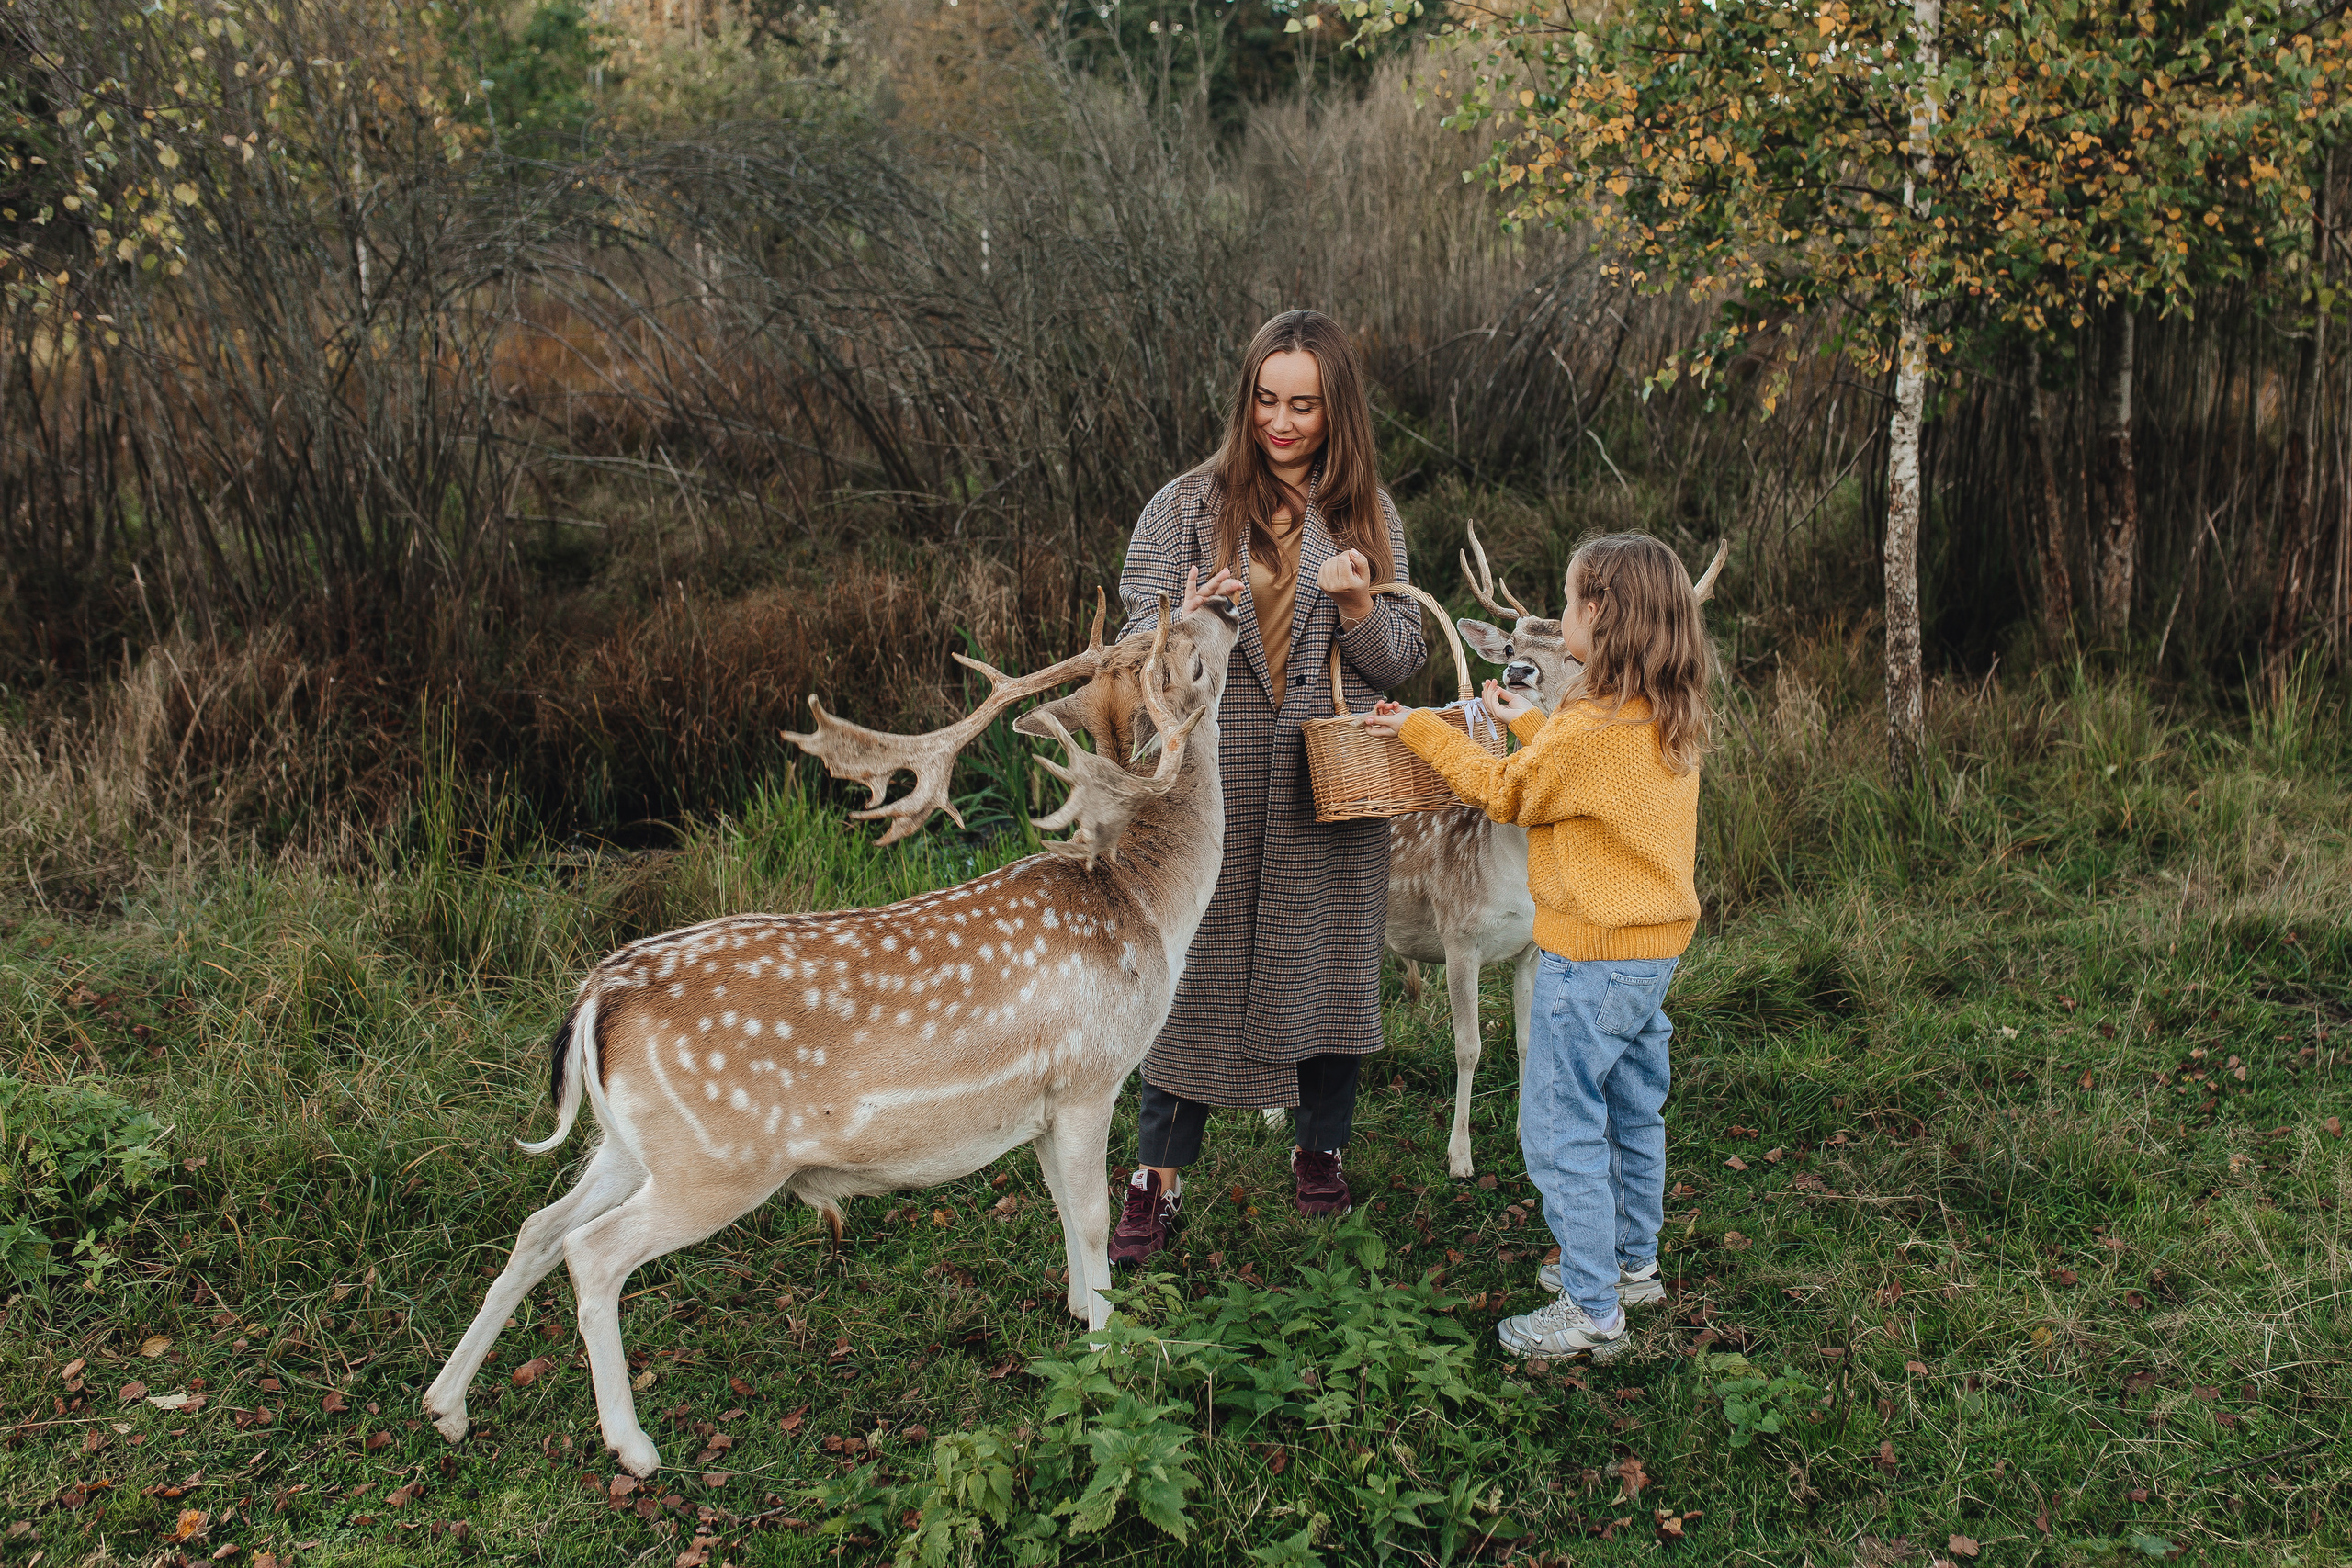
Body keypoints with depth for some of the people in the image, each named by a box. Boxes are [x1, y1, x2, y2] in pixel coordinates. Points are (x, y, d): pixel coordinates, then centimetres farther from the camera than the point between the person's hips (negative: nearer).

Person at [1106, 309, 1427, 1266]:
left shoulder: (1369, 515, 9)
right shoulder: (1185, 507, 3)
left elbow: (1400, 663, 7)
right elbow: (1134, 647, 0)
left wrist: (1356, 603, -14)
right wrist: (1187, 622, -22)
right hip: (1212, 783, -2)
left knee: (1331, 965, 8)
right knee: (1191, 971, 1)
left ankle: (1320, 1159, 28)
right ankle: (1157, 1184, 12)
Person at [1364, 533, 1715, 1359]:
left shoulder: (1591, 728, -23)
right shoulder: (1674, 719, 3)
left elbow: (1505, 793, -7)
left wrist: (1419, 729, 4)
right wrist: (1532, 725, 29)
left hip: (1593, 956, -9)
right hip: (1656, 947, 9)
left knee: (1561, 1129, -1)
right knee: (1632, 1112, 21)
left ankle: (1592, 1309, 4)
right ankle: (1633, 1262, 36)